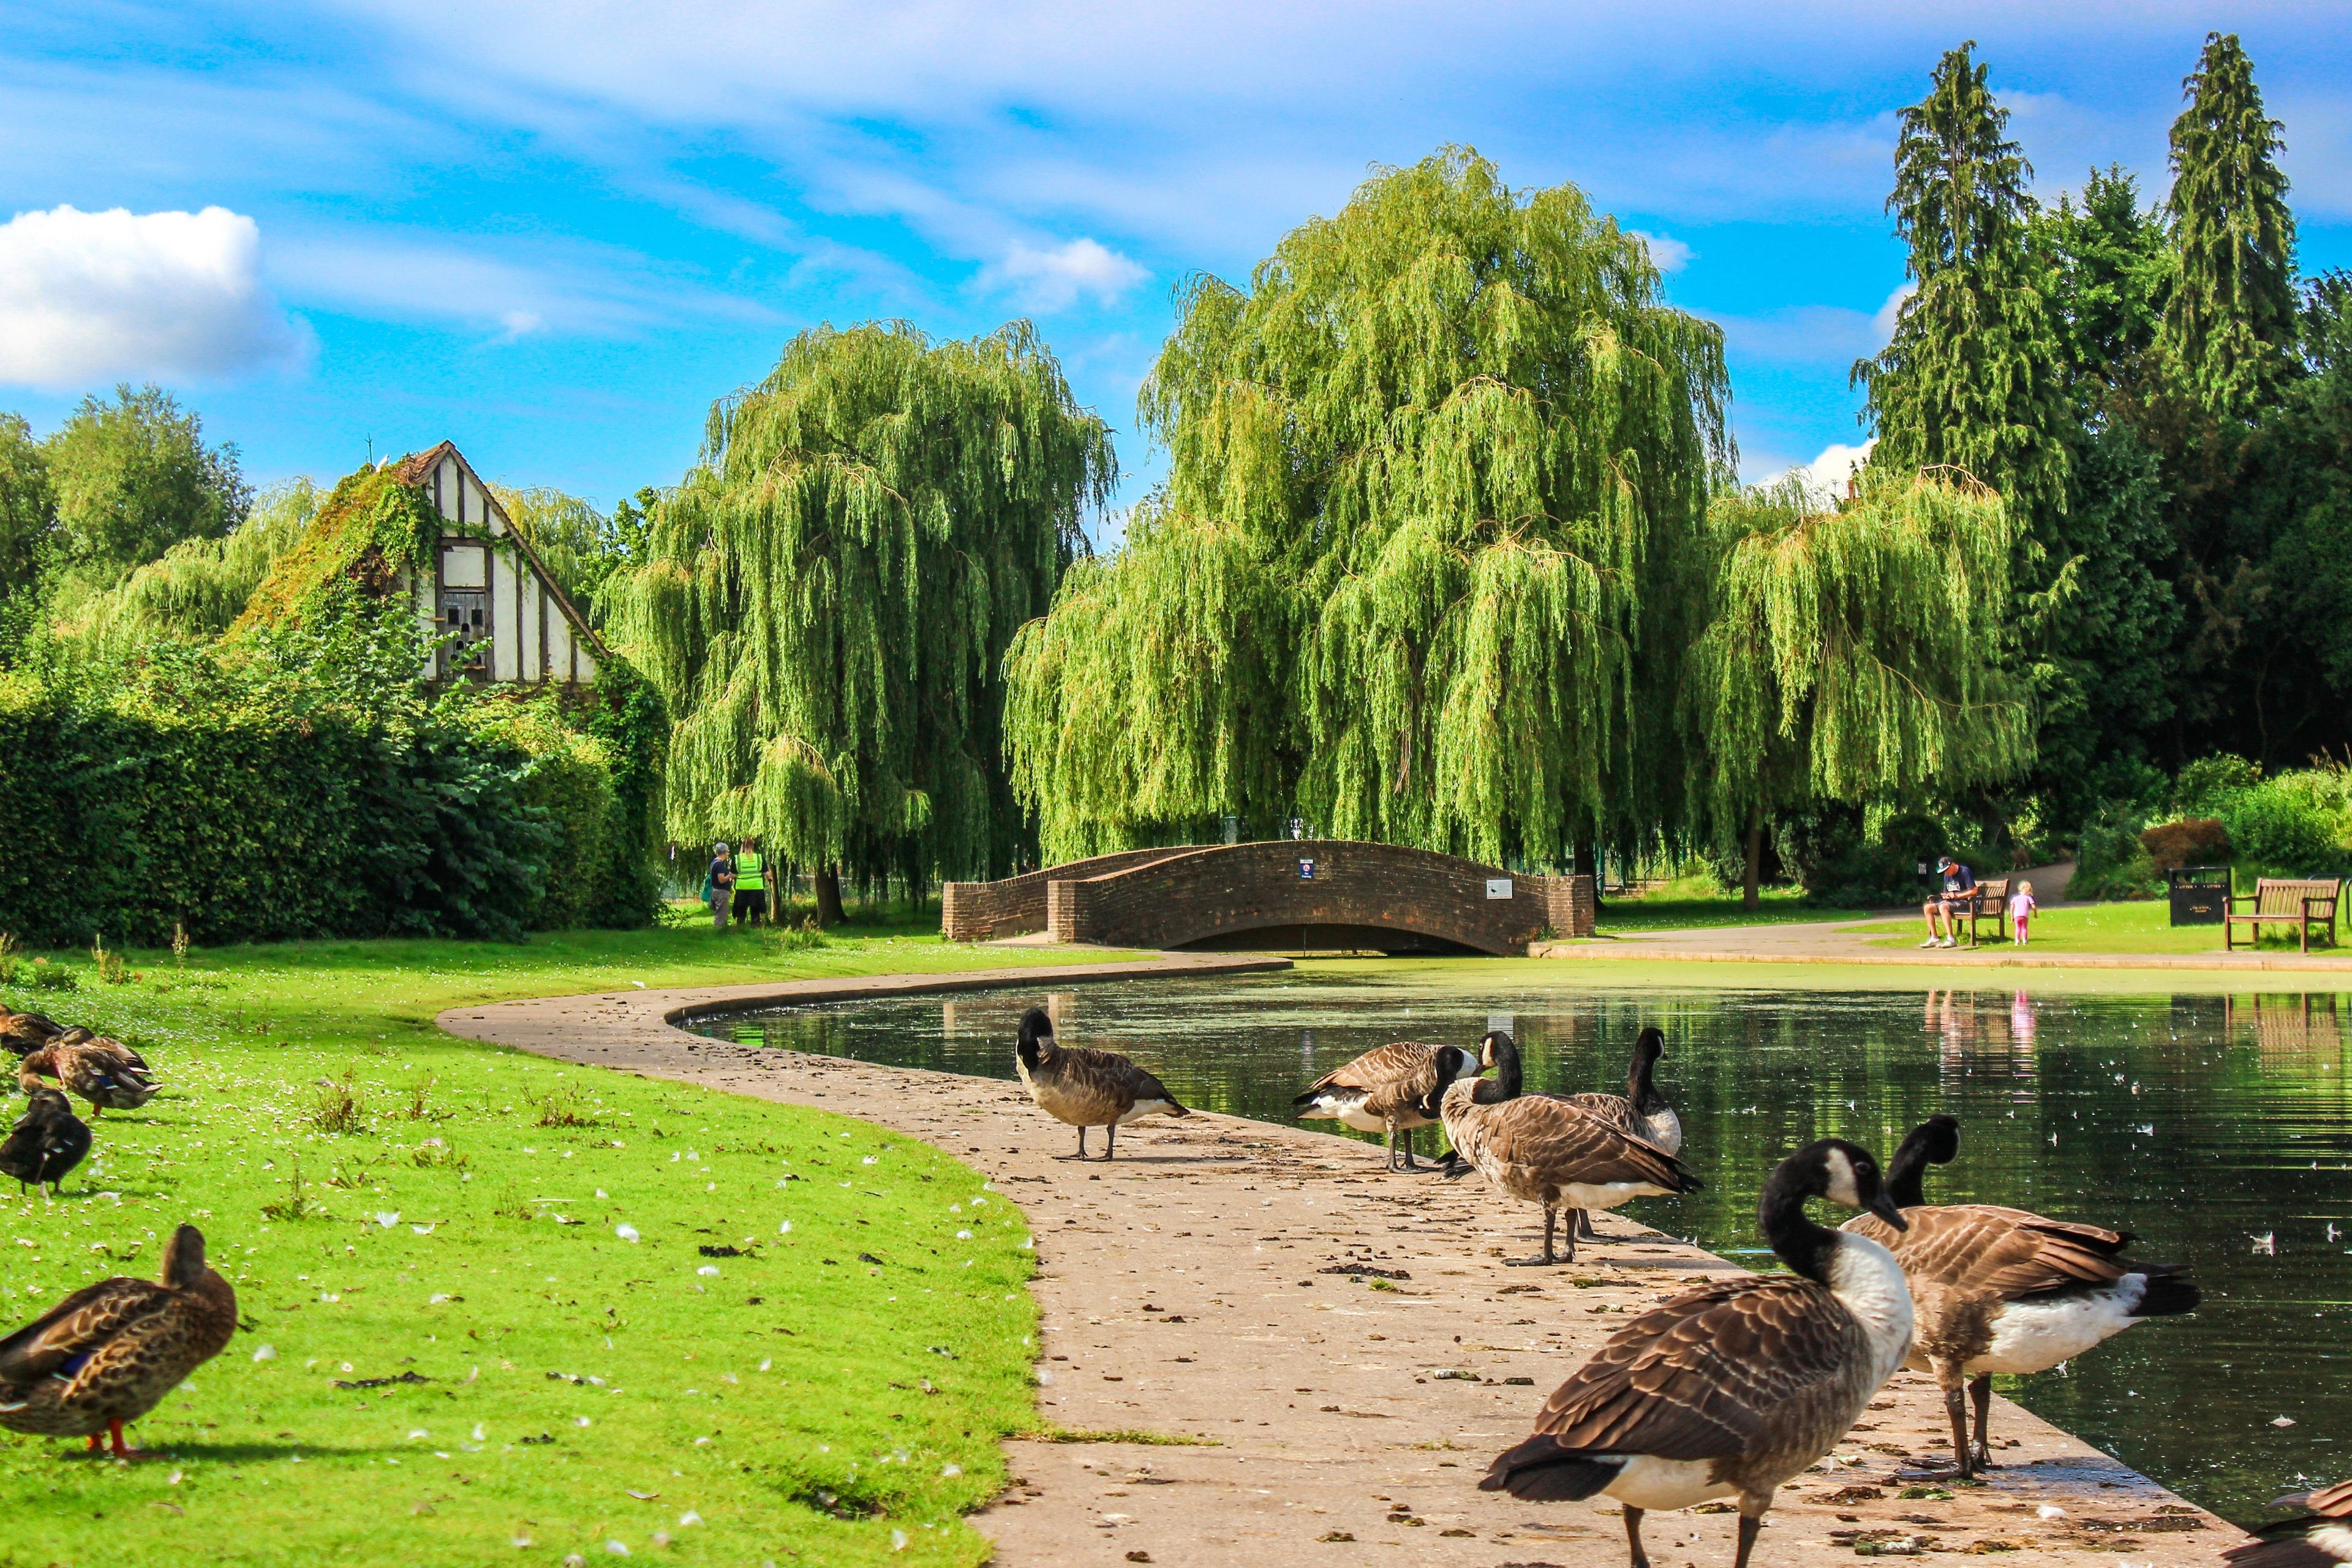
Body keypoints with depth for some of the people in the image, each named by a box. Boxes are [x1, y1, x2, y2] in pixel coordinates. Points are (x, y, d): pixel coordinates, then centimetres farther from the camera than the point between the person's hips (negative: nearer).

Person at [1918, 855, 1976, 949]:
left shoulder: (1965, 872, -10)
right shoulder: (1947, 875, 14)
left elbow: (1974, 891, -15)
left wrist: (1957, 895, -18)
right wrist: (1946, 896, -3)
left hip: (1964, 903, -8)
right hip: (1950, 902, 8)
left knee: (1943, 907, -35)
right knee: (1927, 908, -7)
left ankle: (1951, 939, -40)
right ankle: (1934, 938, -11)